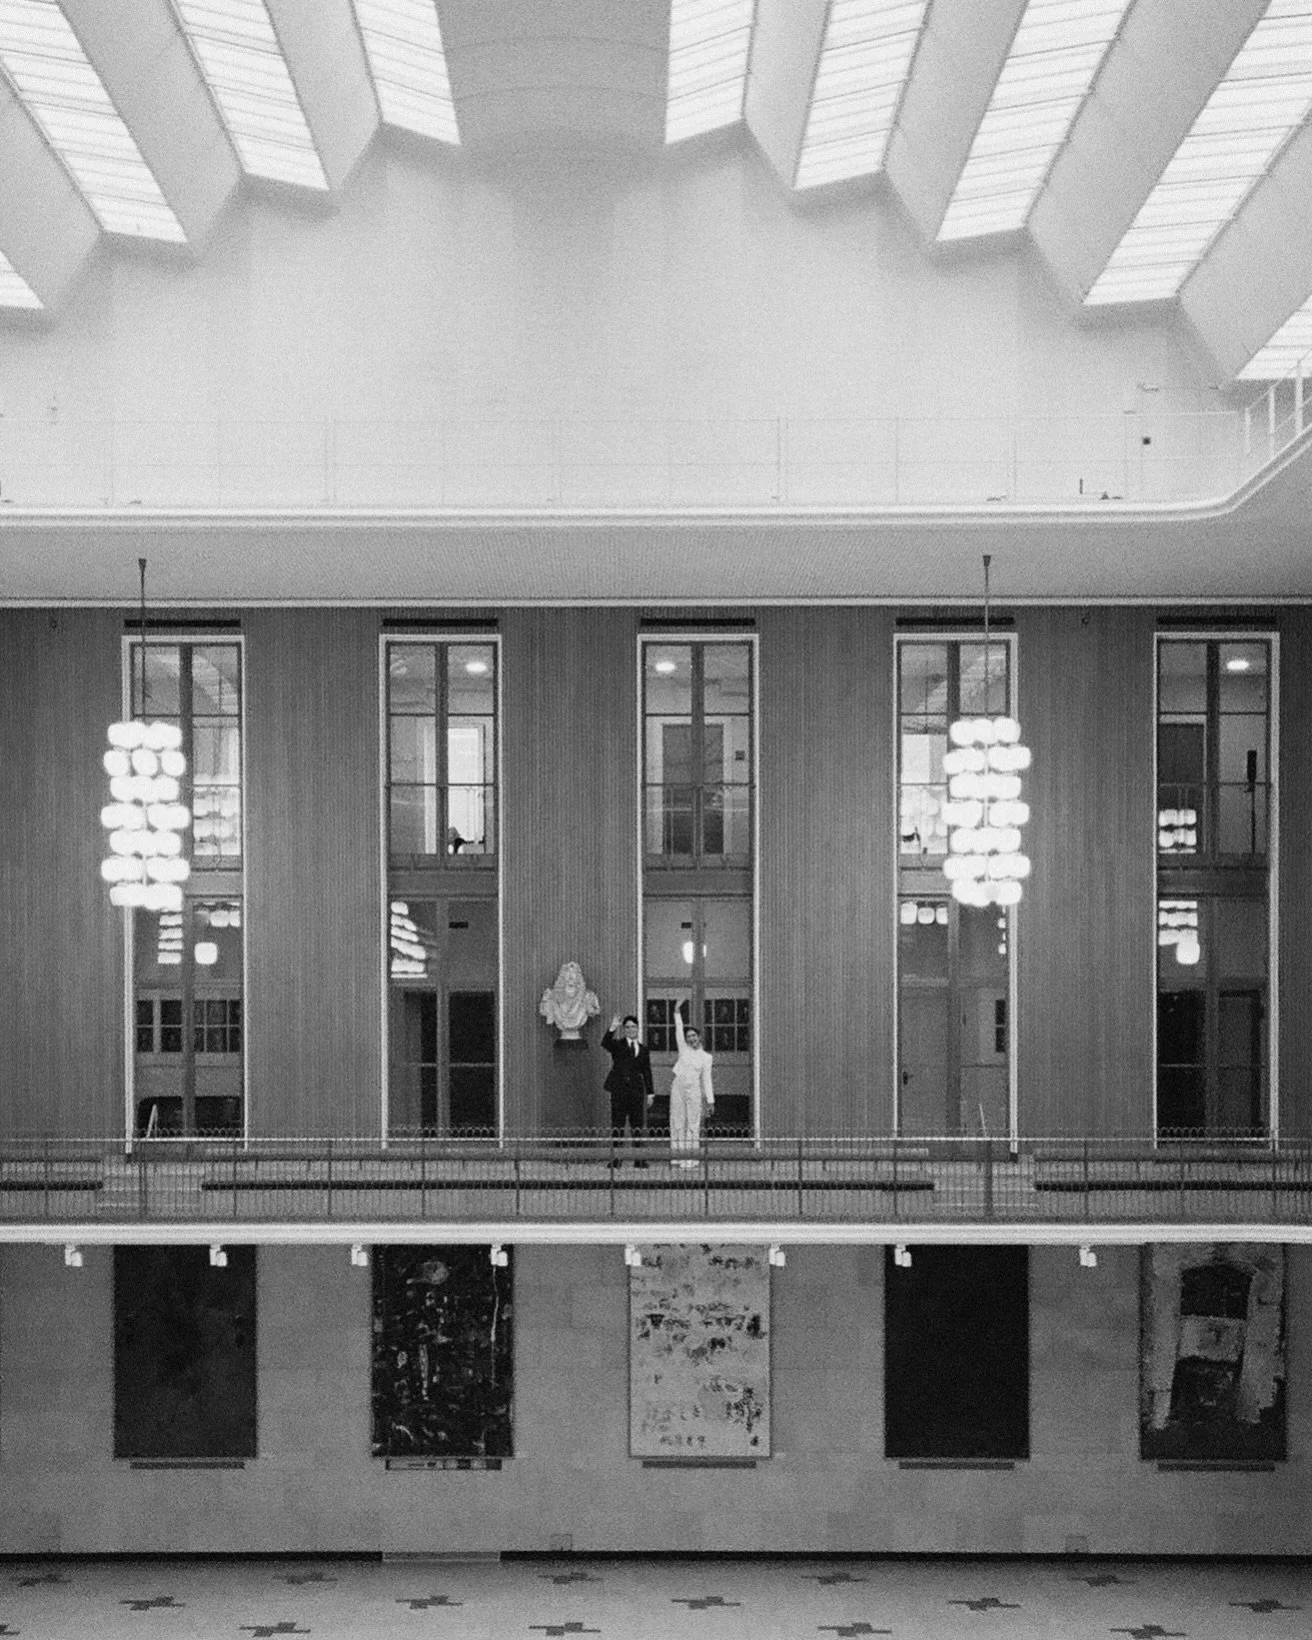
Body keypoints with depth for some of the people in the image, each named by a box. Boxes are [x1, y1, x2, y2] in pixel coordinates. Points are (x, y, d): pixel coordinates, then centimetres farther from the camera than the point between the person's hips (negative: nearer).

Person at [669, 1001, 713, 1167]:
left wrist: (710, 1099, 2)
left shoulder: (706, 1057, 6)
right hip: (678, 1087, 1)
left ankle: (691, 1158, 1)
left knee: (693, 1123, -1)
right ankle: (678, 1156, 5)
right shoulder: (683, 1049, 9)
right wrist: (678, 1014, -9)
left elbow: (706, 1079, 5)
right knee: (677, 1122, 1)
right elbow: (678, 1032, 0)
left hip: (693, 1090, -1)